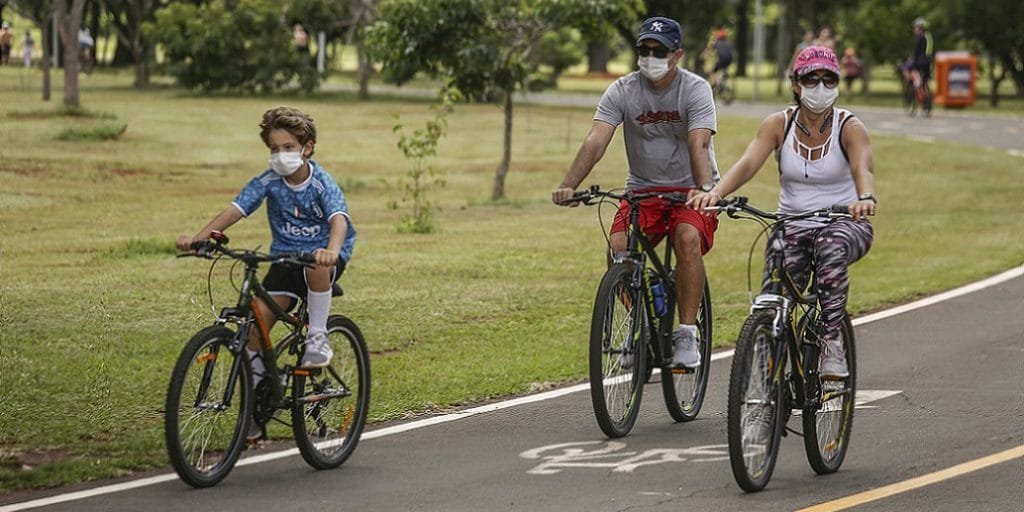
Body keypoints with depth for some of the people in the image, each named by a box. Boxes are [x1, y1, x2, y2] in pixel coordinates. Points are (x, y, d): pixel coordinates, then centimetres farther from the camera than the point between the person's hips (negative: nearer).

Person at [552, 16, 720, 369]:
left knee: (688, 239, -32)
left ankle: (687, 333, -22)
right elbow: (596, 141, -17)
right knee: (618, 246, -23)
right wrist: (569, 186, -32)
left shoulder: (695, 89, -11)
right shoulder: (622, 91, -5)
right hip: (643, 188, 3)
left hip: (690, 189, -3)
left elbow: (699, 144, -26)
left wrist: (706, 190, -44)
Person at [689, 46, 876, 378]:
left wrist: (865, 198, -52)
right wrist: (715, 192, -39)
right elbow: (748, 163, -18)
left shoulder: (849, 127, -8)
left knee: (831, 250, -39)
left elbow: (862, 167, -28)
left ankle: (831, 343, -29)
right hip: (793, 227, 2)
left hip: (844, 224, -2)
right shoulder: (779, 124, -3)